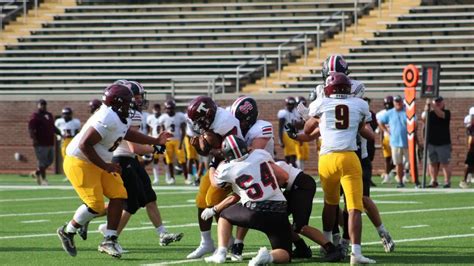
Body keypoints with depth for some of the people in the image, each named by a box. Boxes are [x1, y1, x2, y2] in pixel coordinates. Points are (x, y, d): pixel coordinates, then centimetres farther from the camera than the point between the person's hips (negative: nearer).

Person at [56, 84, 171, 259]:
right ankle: (67, 232, 9)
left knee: (119, 195, 0)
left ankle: (109, 241, 5)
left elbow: (128, 134, 25)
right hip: (80, 163, -10)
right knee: (95, 205, -14)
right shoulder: (107, 119, -28)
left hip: (99, 163, 10)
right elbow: (84, 145, -31)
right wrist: (105, 166, -24)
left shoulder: (122, 119, 3)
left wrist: (155, 141, 25)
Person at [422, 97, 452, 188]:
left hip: (443, 143, -3)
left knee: (445, 163, -3)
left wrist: (432, 105, -32)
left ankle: (447, 181, 0)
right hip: (431, 142, 3)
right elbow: (423, 118, -8)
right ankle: (434, 181, 13)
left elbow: (440, 114, -21)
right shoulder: (430, 113, 10)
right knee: (433, 163, 6)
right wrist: (427, 107, -23)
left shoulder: (447, 112, 0)